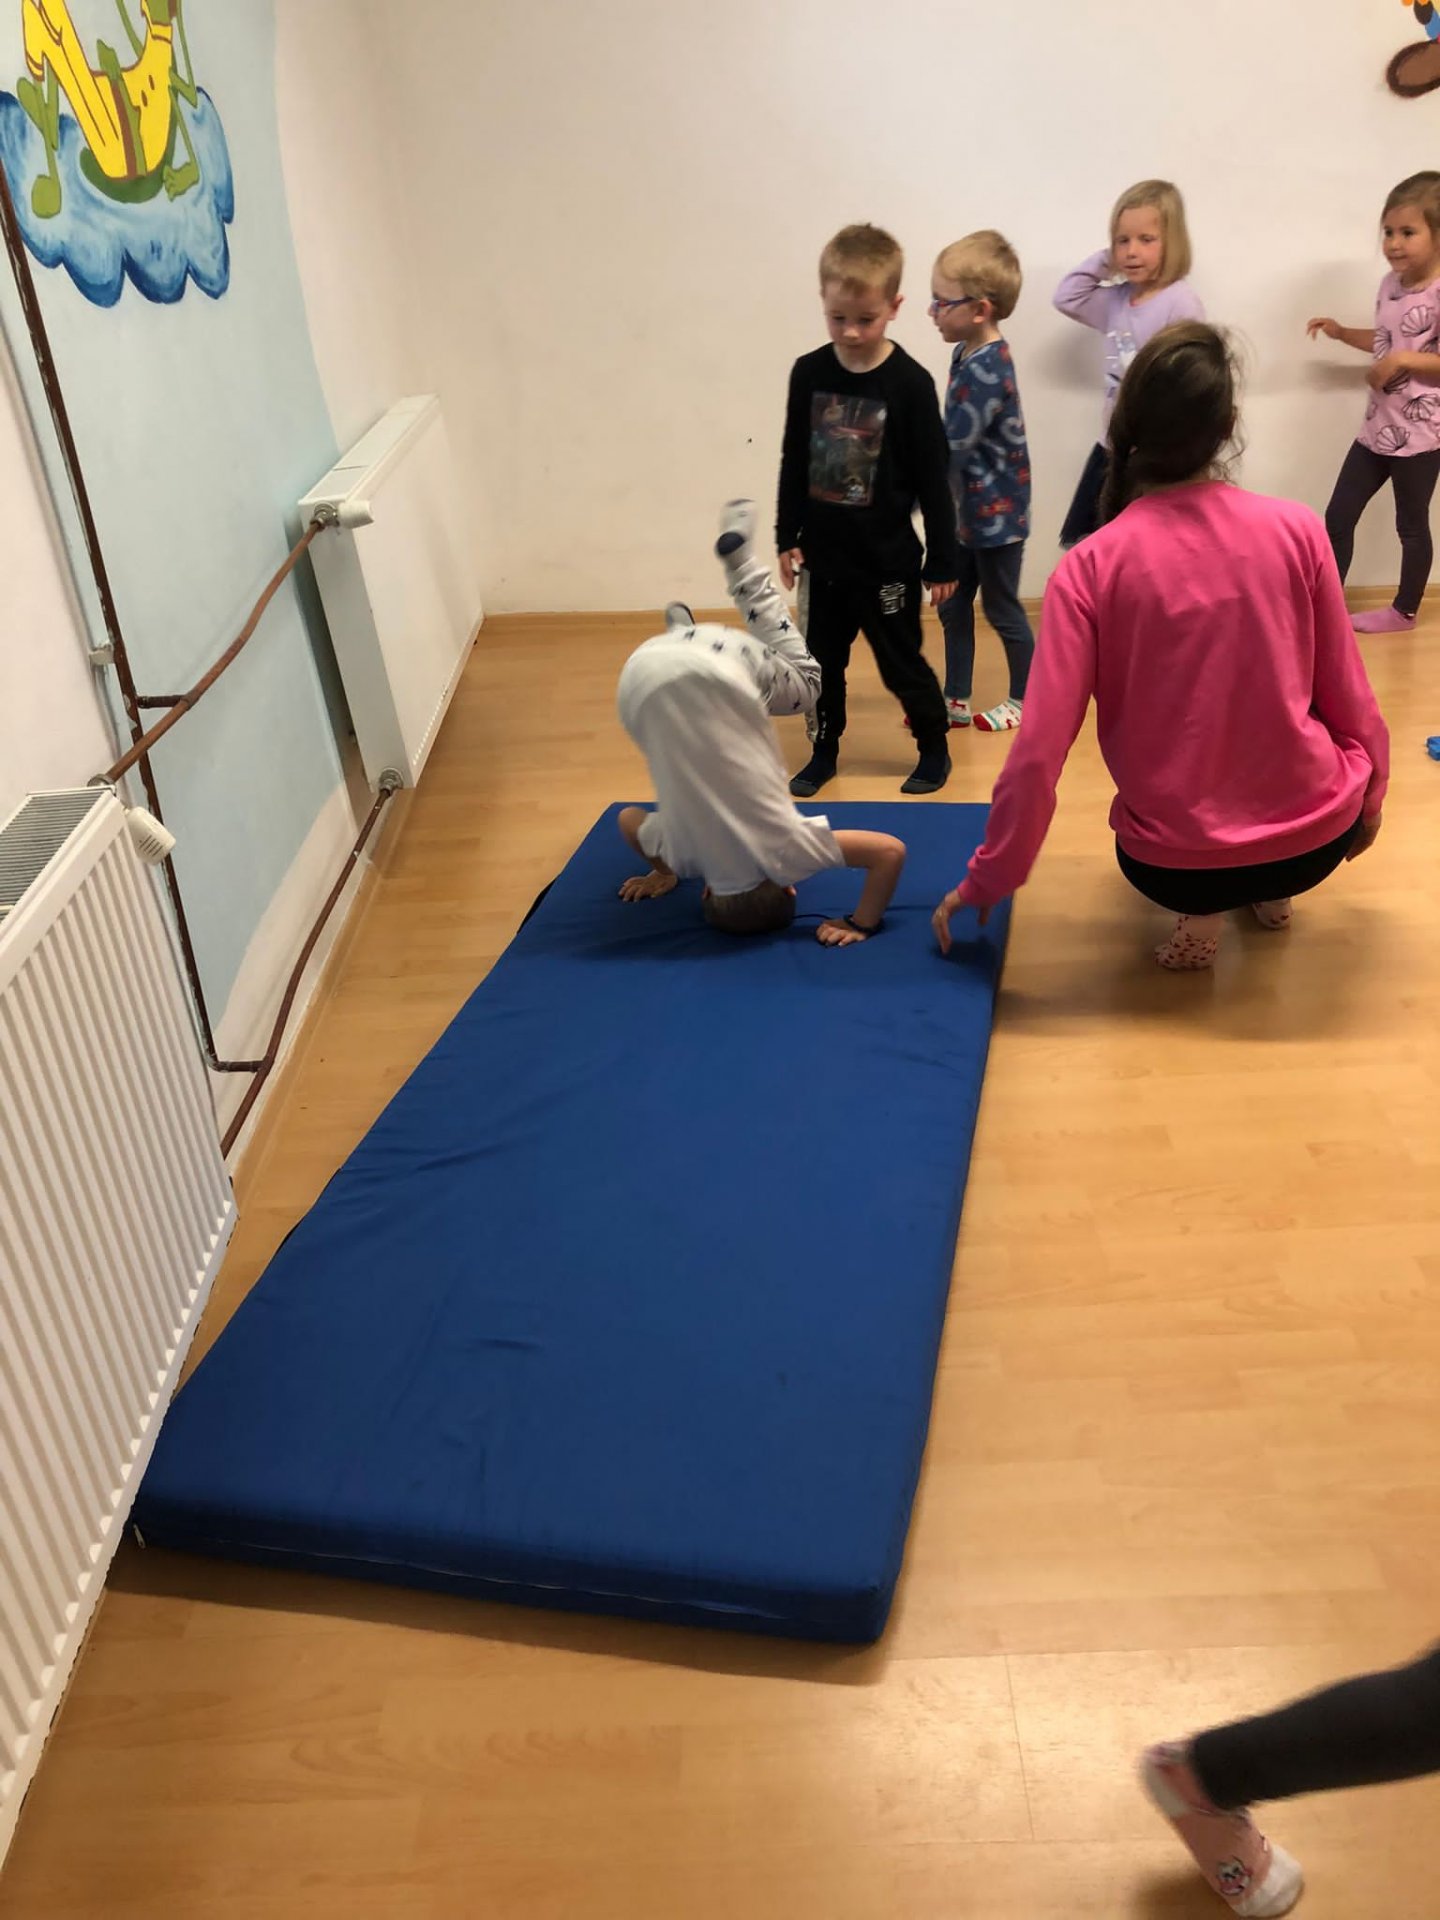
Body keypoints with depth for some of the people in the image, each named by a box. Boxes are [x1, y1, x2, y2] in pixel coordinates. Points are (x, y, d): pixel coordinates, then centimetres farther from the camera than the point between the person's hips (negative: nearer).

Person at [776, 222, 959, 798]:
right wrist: (787, 538, 8)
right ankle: (823, 751, 32)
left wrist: (942, 560, -7)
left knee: (901, 663, 8)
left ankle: (934, 749, 27)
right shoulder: (808, 373, -2)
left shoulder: (910, 383, -13)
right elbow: (794, 462, 7)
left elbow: (933, 478, -9)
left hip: (888, 559, -4)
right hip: (824, 554, 4)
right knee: (823, 660, 15)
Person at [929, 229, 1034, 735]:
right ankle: (956, 699, 27)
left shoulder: (986, 368, -25)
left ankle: (1024, 700, 24)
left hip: (997, 511, -9)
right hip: (969, 509, 9)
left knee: (1001, 609, 7)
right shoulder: (968, 354, 3)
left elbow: (951, 448, -27)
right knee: (954, 605, 15)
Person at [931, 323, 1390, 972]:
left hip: (1173, 865, -1)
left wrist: (986, 884, -3)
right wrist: (1370, 798, 21)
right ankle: (1272, 890, 30)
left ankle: (1201, 908, 14)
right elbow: (1348, 698, 2)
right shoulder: (1297, 529, -9)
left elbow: (1038, 751, -15)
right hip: (1317, 837, 1)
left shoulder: (1089, 567, -14)